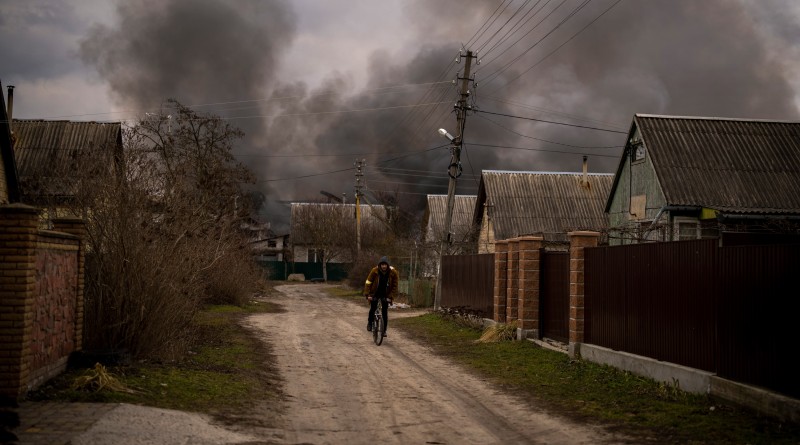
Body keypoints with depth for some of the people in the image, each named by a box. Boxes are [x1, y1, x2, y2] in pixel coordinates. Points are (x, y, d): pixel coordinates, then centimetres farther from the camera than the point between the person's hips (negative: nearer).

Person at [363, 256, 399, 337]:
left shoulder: (393, 272, -17)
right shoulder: (375, 271, -19)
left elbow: (394, 286, -9)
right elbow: (368, 282, -14)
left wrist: (391, 297, -14)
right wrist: (367, 294, -20)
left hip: (385, 295, 1)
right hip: (375, 293, 0)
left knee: (385, 312, -3)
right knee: (372, 309, -10)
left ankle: (384, 330, 8)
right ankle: (370, 323, 18)